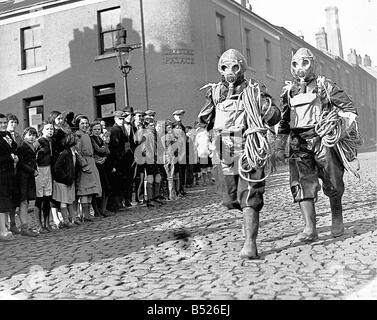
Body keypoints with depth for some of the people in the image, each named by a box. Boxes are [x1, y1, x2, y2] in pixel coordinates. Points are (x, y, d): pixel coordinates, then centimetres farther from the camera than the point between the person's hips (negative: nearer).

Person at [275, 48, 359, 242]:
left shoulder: (325, 87, 4)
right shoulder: (288, 92, 15)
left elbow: (350, 110, 5)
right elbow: (283, 122, 23)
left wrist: (340, 129, -10)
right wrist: (279, 147, 20)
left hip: (323, 140, -2)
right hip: (299, 144, 3)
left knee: (333, 185, 5)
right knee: (301, 184, -13)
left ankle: (337, 218, 30)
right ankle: (310, 228, -16)